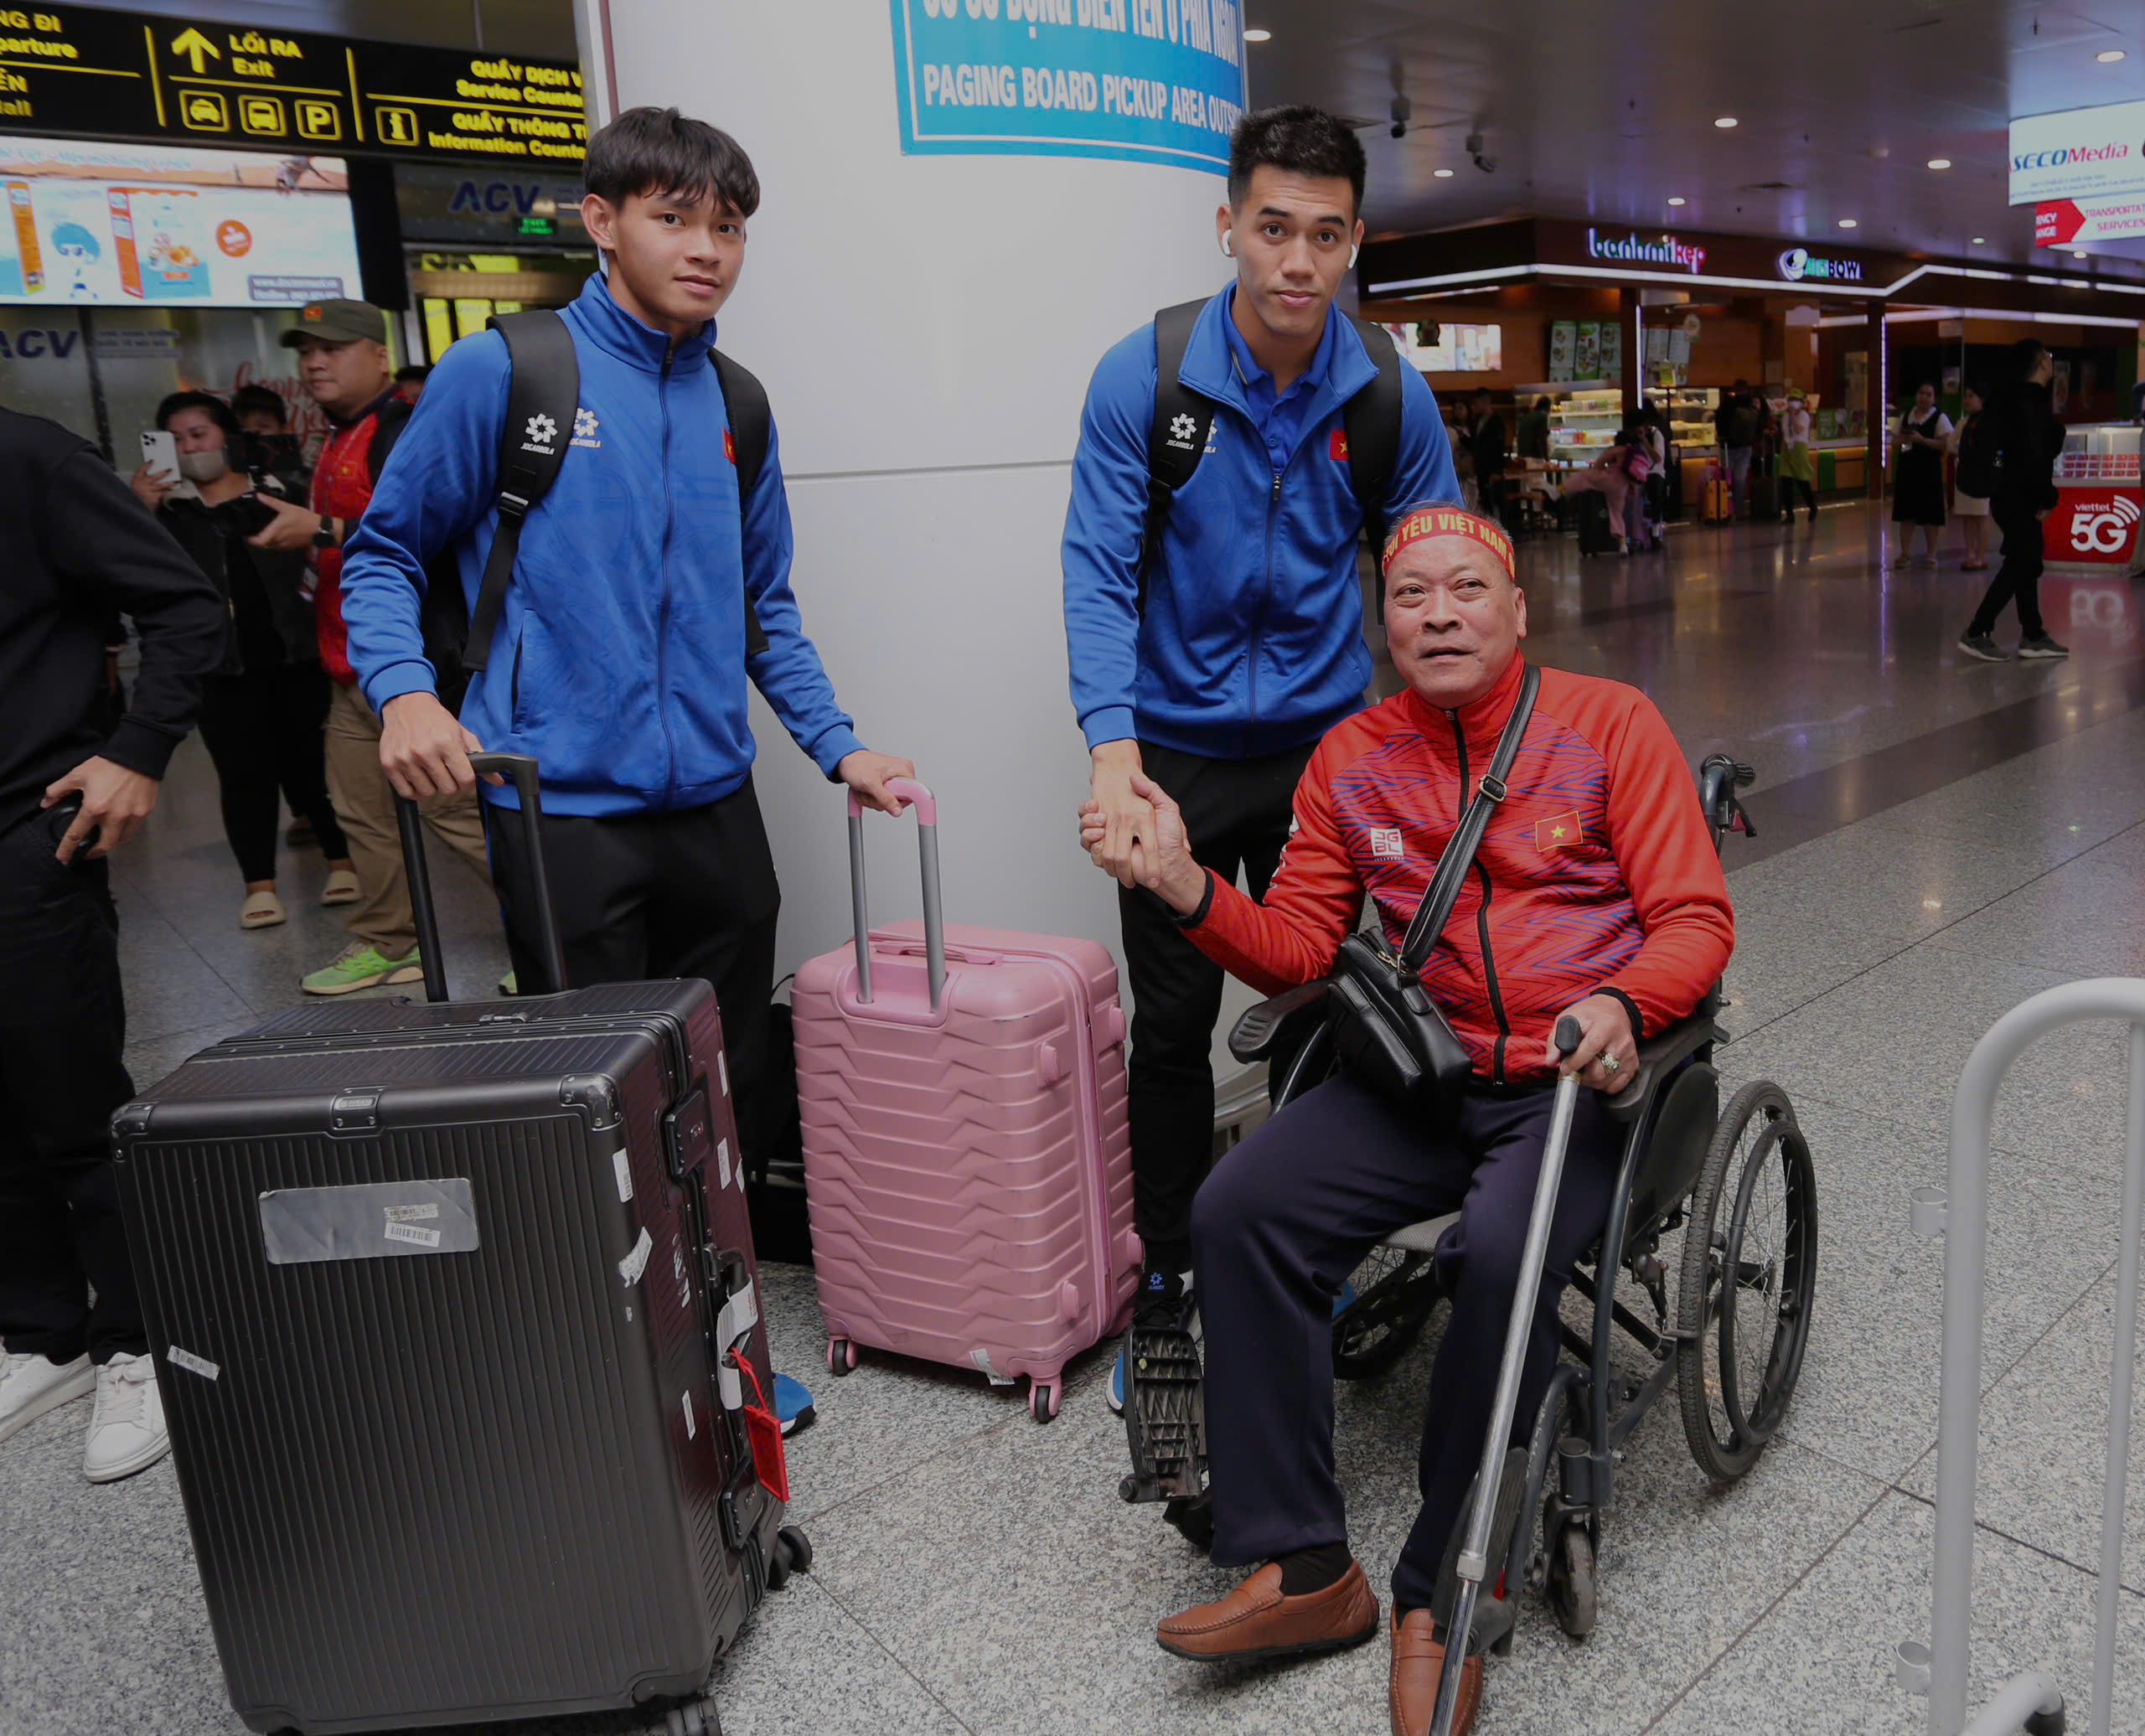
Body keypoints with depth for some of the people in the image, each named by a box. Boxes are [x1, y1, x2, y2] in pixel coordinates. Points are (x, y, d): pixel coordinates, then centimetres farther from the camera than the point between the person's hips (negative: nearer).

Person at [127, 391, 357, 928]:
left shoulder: (279, 490, 6)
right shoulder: (167, 505, 7)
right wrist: (141, 512, -15)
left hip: (294, 653, -1)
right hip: (222, 665, 1)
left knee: (311, 759, 7)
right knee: (244, 773, 2)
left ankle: (342, 860, 18)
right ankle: (259, 884, 6)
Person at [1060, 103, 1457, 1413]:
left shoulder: (1392, 399, -5)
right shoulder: (1143, 379, -11)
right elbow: (1099, 571, -13)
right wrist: (1112, 744, -26)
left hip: (1324, 742, 2)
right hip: (1177, 749, -1)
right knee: (1174, 1025, 5)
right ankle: (1167, 1278, 23)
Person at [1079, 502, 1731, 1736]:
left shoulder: (1609, 722, -1)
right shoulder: (1353, 760, 10)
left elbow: (1697, 918, -4)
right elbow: (1295, 946, 8)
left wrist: (1621, 1007, -26)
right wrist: (1185, 886, -11)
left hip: (1584, 1076, -4)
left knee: (1500, 1256, -32)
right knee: (1239, 1211, -16)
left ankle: (1443, 1599, -8)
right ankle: (1303, 1568, -4)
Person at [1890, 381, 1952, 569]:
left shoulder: (1940, 418, -3)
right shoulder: (1905, 415, 12)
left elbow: (1945, 445, -10)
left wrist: (1922, 440, -20)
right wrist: (1902, 440, -2)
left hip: (1929, 469, -4)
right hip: (1907, 468, 4)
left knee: (1930, 514, 0)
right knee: (1906, 512, 4)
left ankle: (1931, 554, 8)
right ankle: (1905, 552, 11)